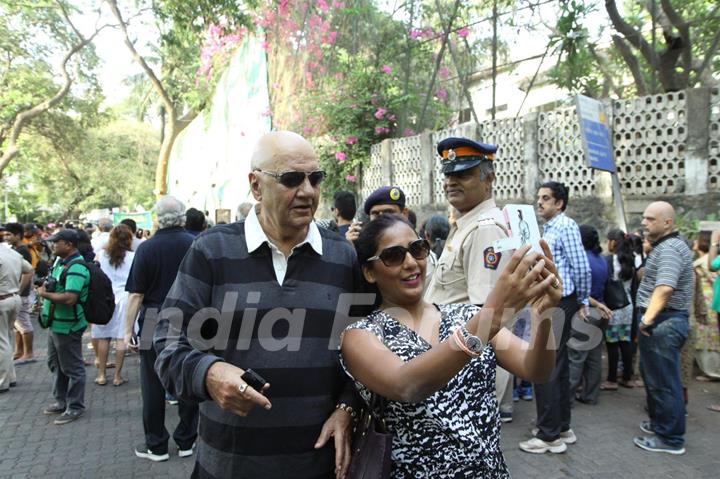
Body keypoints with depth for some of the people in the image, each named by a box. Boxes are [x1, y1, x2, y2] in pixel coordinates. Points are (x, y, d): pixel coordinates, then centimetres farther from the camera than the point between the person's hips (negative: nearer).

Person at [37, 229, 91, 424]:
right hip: (55, 323, 11)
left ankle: (75, 407, 15)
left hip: (67, 326, -11)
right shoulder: (61, 262, 9)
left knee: (72, 368, 3)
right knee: (57, 364, 22)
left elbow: (70, 298, -32)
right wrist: (44, 287, 4)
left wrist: (44, 294, -19)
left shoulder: (76, 268, -23)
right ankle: (61, 401, 37)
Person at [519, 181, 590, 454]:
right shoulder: (549, 228, 17)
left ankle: (549, 435, 4)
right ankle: (562, 427, 26)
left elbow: (581, 268, -15)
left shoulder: (565, 226, -12)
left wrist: (582, 301, -5)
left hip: (557, 305, -10)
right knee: (558, 367, 15)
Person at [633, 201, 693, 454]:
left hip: (663, 322, -11)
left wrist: (648, 318, -29)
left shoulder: (669, 248, -17)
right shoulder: (666, 246, 17)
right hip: (661, 321, 11)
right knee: (652, 374, 21)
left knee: (664, 381, -3)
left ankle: (670, 439, 7)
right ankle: (659, 422, 34)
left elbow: (665, 288, -31)